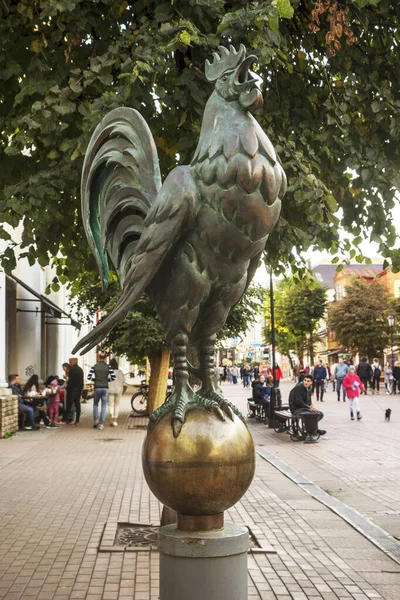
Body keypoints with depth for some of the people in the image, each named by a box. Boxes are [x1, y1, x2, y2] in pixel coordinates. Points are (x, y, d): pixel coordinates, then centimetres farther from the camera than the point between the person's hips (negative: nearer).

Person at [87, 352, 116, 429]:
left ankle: (95, 419, 3)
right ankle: (101, 423, 1)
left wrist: (95, 379, 12)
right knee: (104, 406, 5)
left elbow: (89, 377, -5)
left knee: (95, 404, 18)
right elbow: (113, 377, -5)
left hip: (97, 388, 0)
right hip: (105, 388, 0)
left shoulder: (94, 366, -1)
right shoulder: (108, 367, -2)